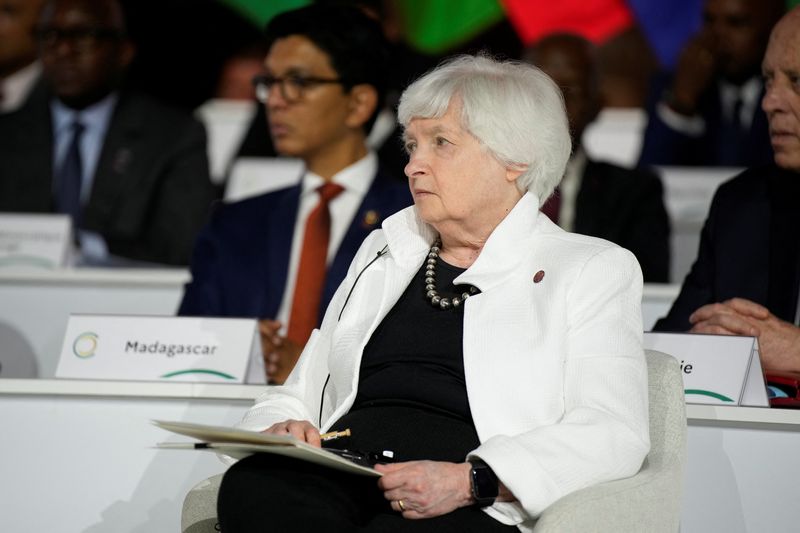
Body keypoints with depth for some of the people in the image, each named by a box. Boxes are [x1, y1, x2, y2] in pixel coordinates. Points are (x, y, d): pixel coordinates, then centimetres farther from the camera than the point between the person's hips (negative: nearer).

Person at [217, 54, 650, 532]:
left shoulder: (593, 271, 12)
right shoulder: (383, 254, 28)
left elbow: (613, 433, -3)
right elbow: (300, 396, 27)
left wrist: (468, 480, -18)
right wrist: (278, 432, 1)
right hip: (339, 483, 5)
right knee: (251, 485, -33)